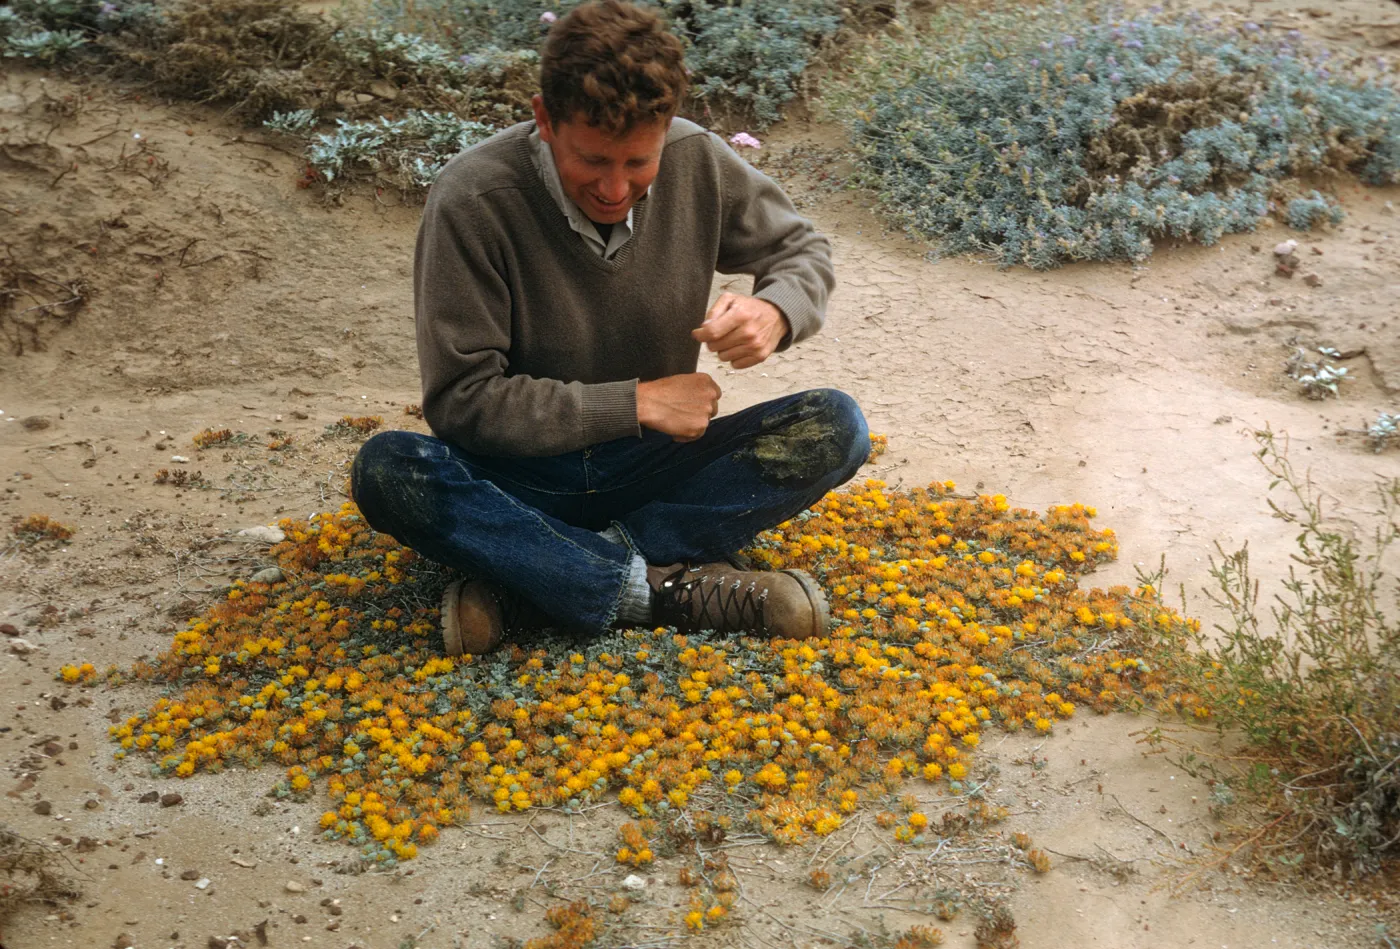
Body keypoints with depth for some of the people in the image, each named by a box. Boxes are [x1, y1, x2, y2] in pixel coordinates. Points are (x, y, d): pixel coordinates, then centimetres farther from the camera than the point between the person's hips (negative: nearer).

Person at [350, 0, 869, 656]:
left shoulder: (698, 162, -9)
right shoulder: (471, 201, -19)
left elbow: (803, 251, 7)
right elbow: (462, 399, -18)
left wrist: (776, 311, -18)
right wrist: (635, 402, -20)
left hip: (655, 465, 4)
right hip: (523, 479, -3)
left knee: (835, 428, -21)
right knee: (386, 470, -32)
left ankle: (527, 583, -25)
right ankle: (673, 591, -29)